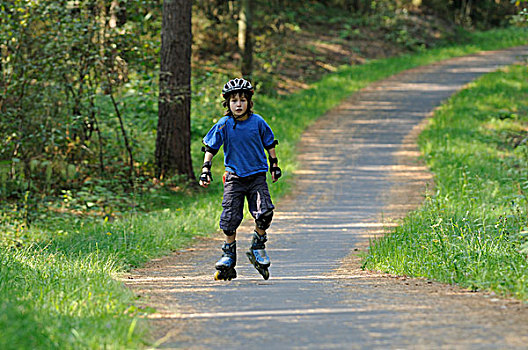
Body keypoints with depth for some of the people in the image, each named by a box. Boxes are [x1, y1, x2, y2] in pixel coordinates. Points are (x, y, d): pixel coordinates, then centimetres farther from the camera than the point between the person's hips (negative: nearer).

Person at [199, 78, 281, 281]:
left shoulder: (257, 122, -3)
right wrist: (205, 170, -4)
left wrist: (275, 166, 16)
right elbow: (210, 148, 4)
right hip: (234, 177, 0)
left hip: (257, 175, 0)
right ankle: (229, 255, 13)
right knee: (230, 218, -5)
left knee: (264, 213, -16)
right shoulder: (224, 125, -5)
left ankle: (258, 247, 8)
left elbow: (269, 144, 13)